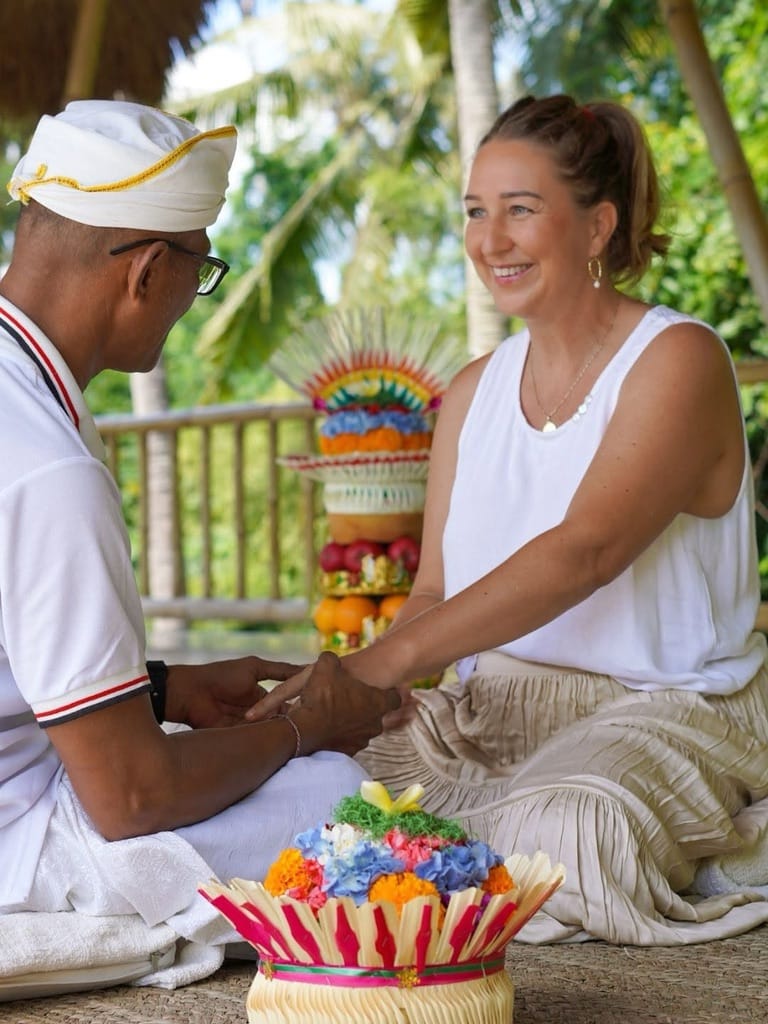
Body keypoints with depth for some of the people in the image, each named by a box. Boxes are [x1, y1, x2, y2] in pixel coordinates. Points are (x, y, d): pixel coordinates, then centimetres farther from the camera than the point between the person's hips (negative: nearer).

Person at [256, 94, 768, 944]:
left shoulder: (677, 361, -9)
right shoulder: (474, 392, 13)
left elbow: (583, 552, -24)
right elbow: (436, 591, 11)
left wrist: (385, 660, -33)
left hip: (665, 713, -5)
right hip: (494, 707, 5)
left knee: (568, 828, -36)